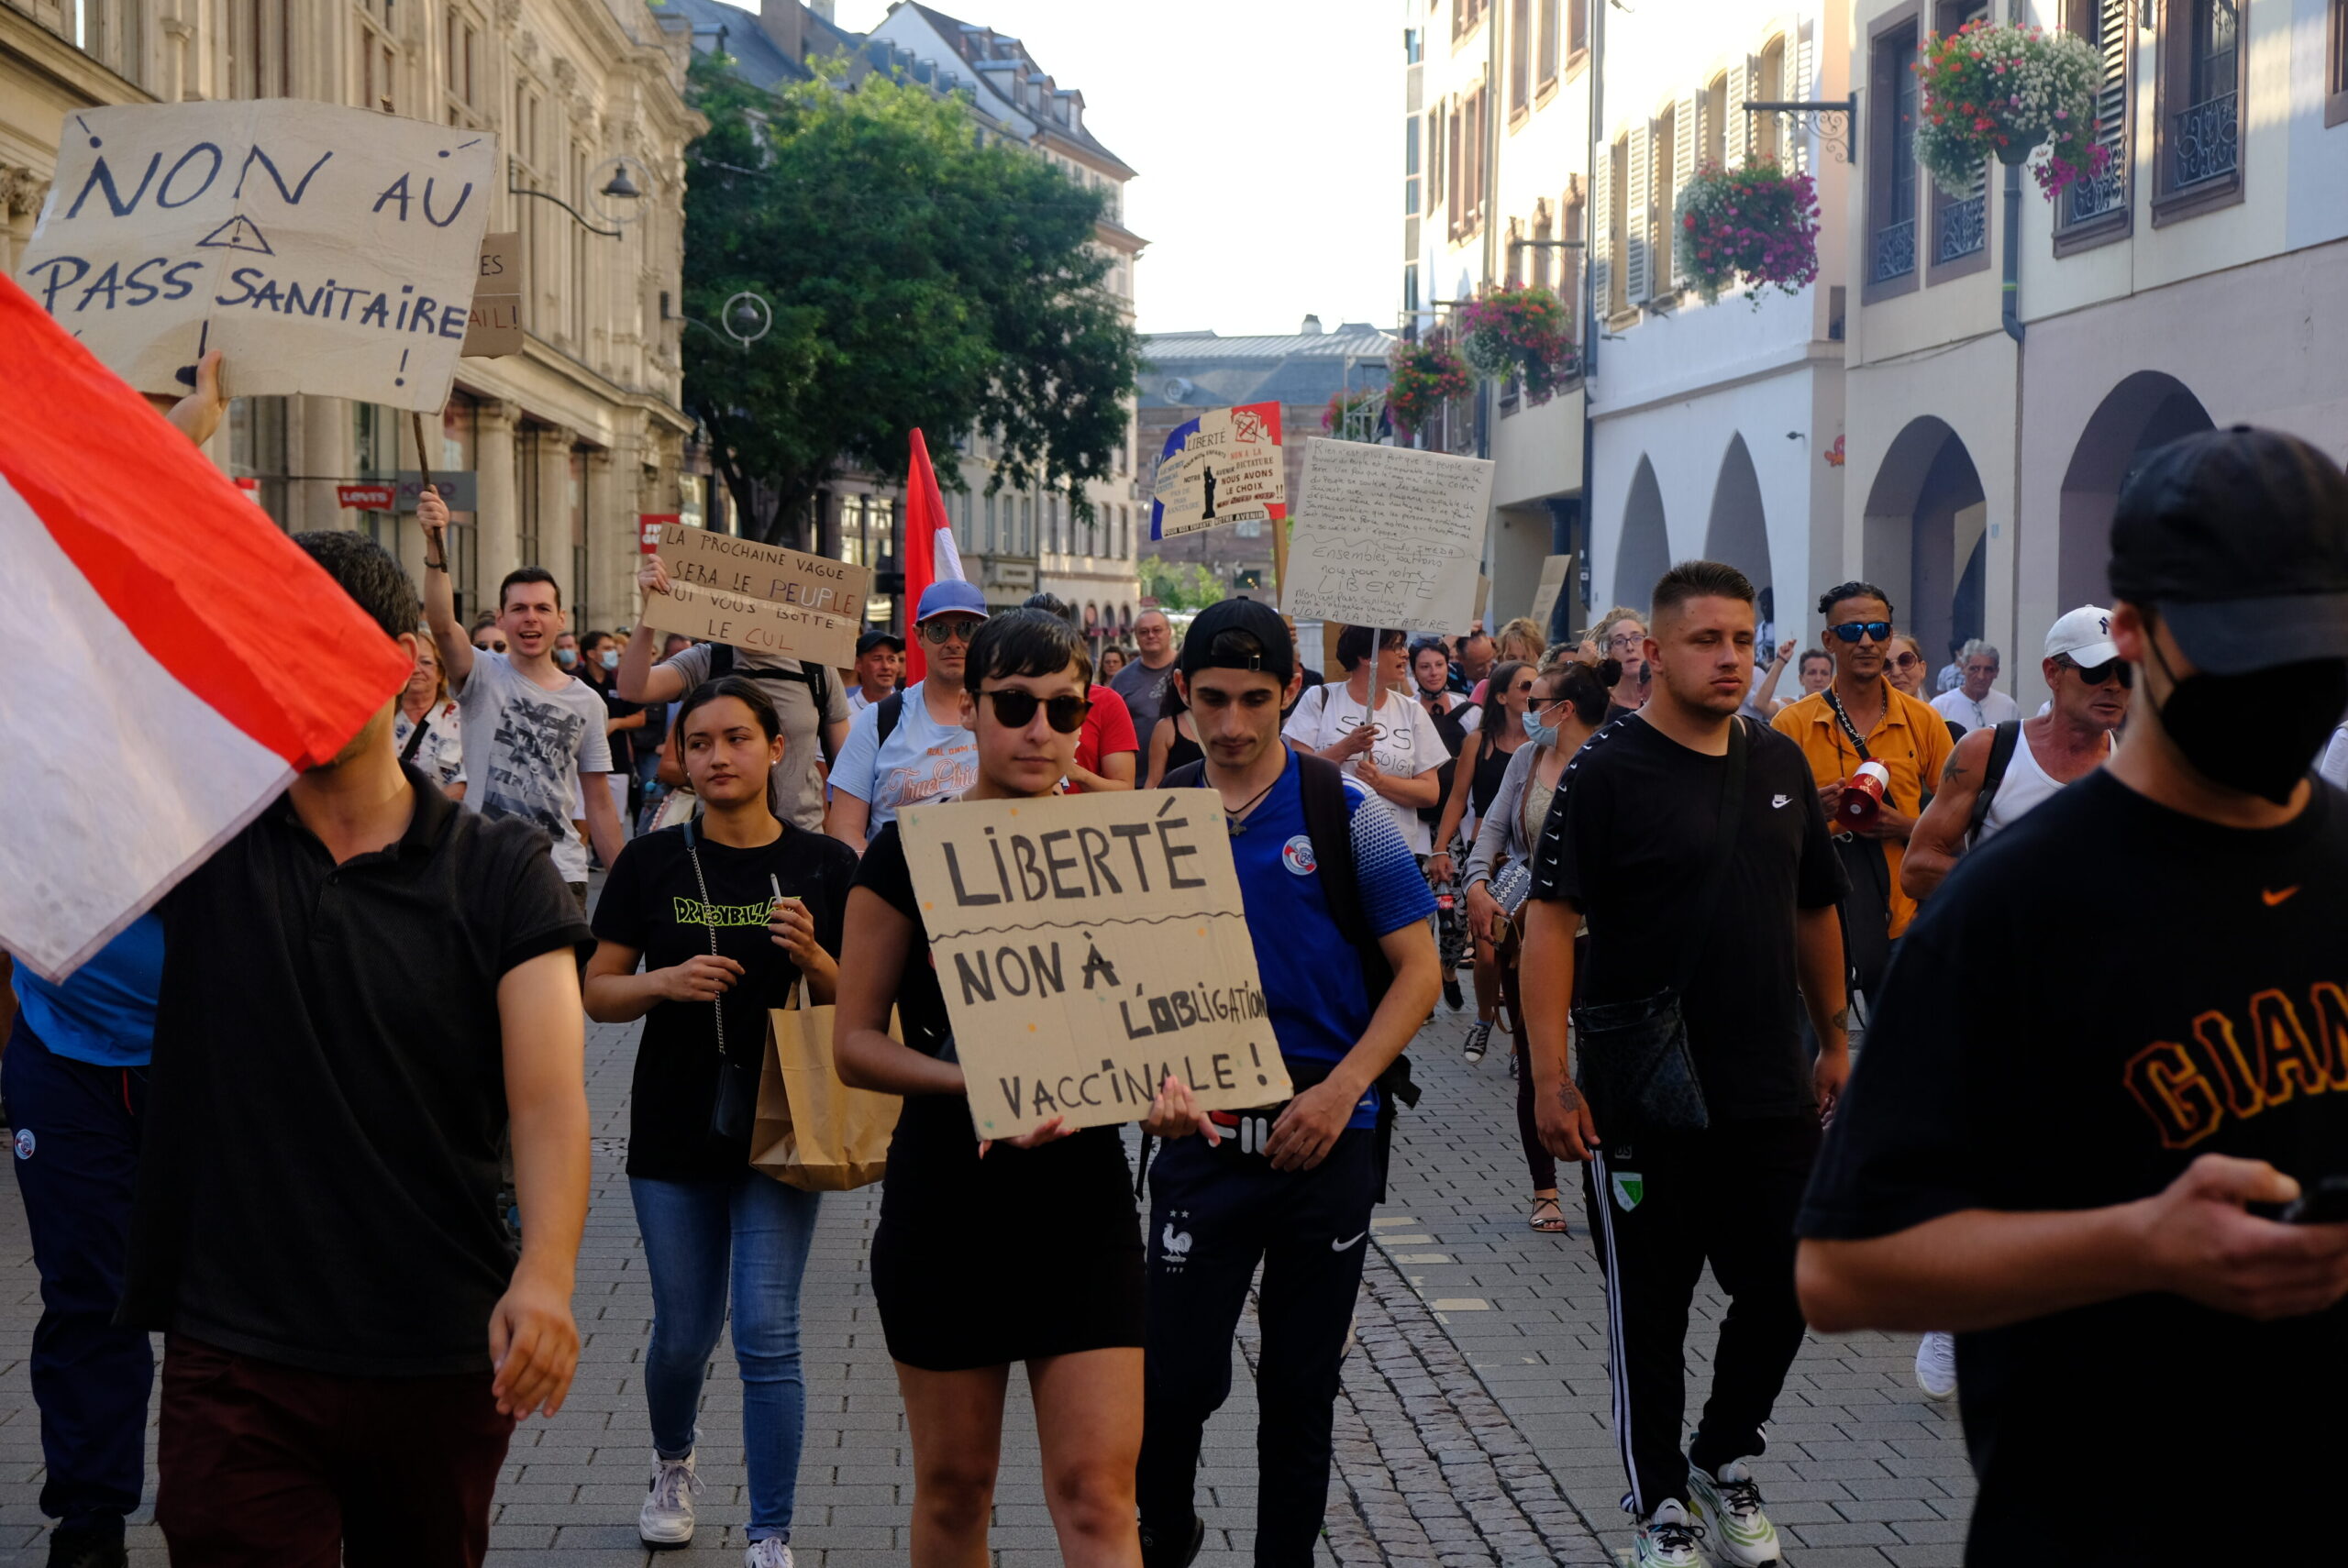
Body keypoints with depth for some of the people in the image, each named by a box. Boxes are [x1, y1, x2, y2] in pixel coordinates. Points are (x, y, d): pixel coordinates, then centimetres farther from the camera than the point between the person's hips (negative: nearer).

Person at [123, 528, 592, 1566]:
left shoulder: (499, 868, -2)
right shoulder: (206, 833, 2)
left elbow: (548, 1095, -12)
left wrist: (546, 1271, -29)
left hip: (443, 1362, 1)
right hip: (234, 1358, 0)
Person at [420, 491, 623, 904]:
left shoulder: (587, 702, 8)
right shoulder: (483, 676, -1)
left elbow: (599, 801, 12)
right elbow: (442, 624, -22)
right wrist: (435, 544, -36)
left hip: (562, 870, 3)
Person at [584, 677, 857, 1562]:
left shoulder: (824, 866, -1)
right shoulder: (653, 862, 0)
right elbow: (596, 992, 3)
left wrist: (812, 958, -17)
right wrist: (666, 982, -16)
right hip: (674, 1132, 1)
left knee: (767, 1333, -7)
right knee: (682, 1333, 11)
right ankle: (672, 1465, 42)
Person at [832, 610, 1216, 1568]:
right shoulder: (909, 853, -4)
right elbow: (857, 1042, -5)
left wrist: (1163, 1088, -11)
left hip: (1083, 1196, 1)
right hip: (946, 1195, -1)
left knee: (1097, 1490, -5)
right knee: (953, 1485, 10)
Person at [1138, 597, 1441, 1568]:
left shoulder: (1346, 814, -3)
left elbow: (1417, 969, -2)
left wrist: (1340, 1092, -13)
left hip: (1325, 1134, -1)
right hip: (1202, 1131, 1)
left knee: (1302, 1385, 9)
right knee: (1175, 1375, -2)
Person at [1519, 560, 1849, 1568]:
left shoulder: (1780, 764, 9)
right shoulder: (1607, 771, -10)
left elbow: (1814, 909, 18)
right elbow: (1550, 919, -15)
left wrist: (1834, 1039, 18)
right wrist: (1551, 1076, -20)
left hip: (1771, 1094, 5)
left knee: (1785, 1292, 11)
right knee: (1650, 1314, 7)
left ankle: (1724, 1465, 33)